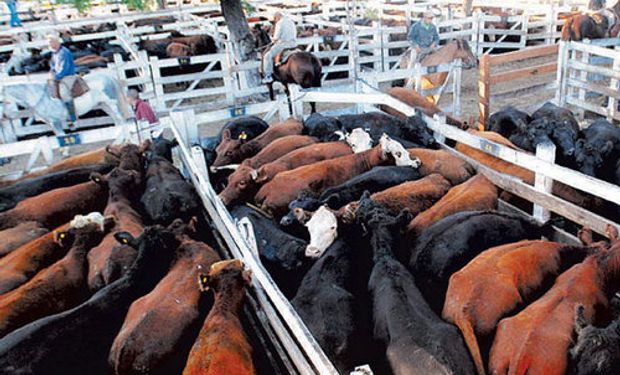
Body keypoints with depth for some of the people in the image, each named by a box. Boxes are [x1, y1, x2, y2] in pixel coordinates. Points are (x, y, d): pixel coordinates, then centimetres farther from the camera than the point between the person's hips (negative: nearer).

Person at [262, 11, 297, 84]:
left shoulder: (279, 23, -9)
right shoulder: (292, 22, 17)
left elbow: (276, 37, -15)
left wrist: (273, 40, 10)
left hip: (283, 44, -8)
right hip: (293, 43, 8)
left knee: (268, 56, -4)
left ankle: (268, 76, -9)